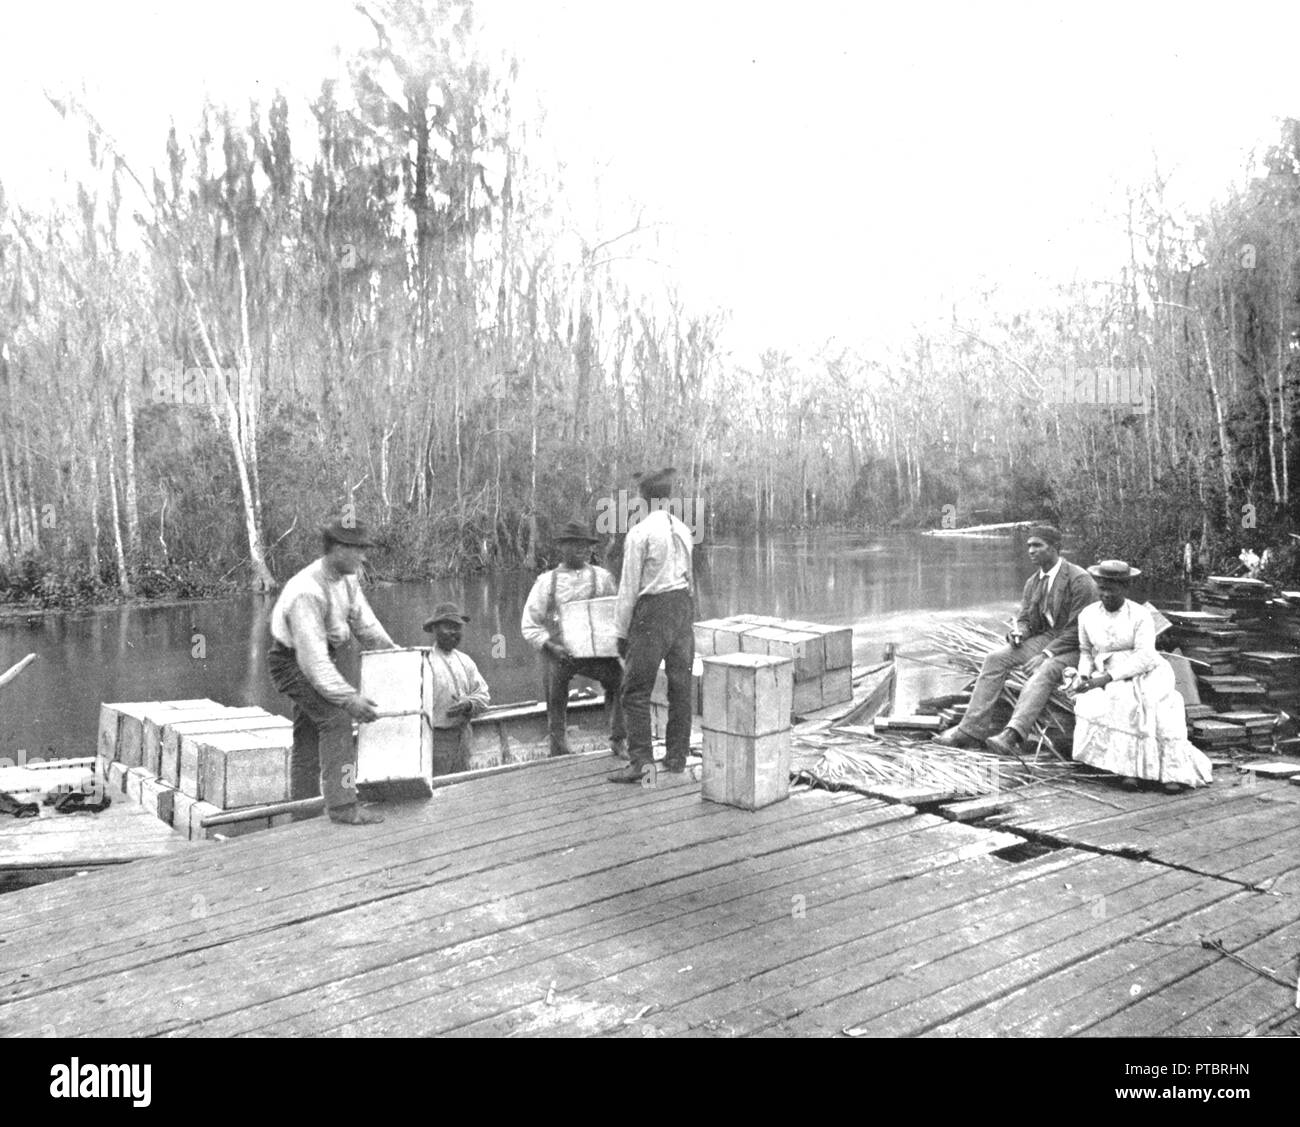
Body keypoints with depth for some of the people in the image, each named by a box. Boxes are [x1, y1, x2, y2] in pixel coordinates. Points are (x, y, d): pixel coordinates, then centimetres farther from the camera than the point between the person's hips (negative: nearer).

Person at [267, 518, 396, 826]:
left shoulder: (347, 579, -5)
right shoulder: (307, 592, -33)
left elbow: (366, 624, 8)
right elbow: (313, 658, -35)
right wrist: (349, 698, -38)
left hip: (318, 661, 9)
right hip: (293, 663, -9)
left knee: (309, 733, 17)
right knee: (335, 718, -23)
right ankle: (342, 805, -23)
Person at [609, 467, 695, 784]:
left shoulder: (639, 532, -10)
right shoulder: (683, 530, 9)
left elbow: (629, 588, -9)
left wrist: (621, 631, -2)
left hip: (652, 610, -6)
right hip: (683, 604, 7)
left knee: (636, 689, -1)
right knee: (680, 685, 12)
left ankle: (641, 761, -6)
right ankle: (677, 757, 20)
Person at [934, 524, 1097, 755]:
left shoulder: (1079, 580, -14)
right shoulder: (1032, 582, 11)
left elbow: (1079, 630, -17)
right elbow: (1025, 619, 16)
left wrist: (1046, 654, -24)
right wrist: (1018, 632, -10)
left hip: (1076, 648, -7)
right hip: (1045, 637, 7)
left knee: (1044, 671, -37)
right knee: (996, 658, -14)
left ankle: (1013, 735, -53)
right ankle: (972, 729, -21)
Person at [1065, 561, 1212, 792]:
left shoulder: (1140, 615, -5)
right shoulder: (1088, 615, 8)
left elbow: (1144, 657, -14)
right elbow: (1086, 651, 22)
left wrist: (1106, 677, -22)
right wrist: (1083, 675, 1)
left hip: (1146, 673, -2)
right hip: (1107, 680, 2)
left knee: (1158, 704, -34)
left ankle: (1173, 771, -33)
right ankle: (1129, 768, -31)